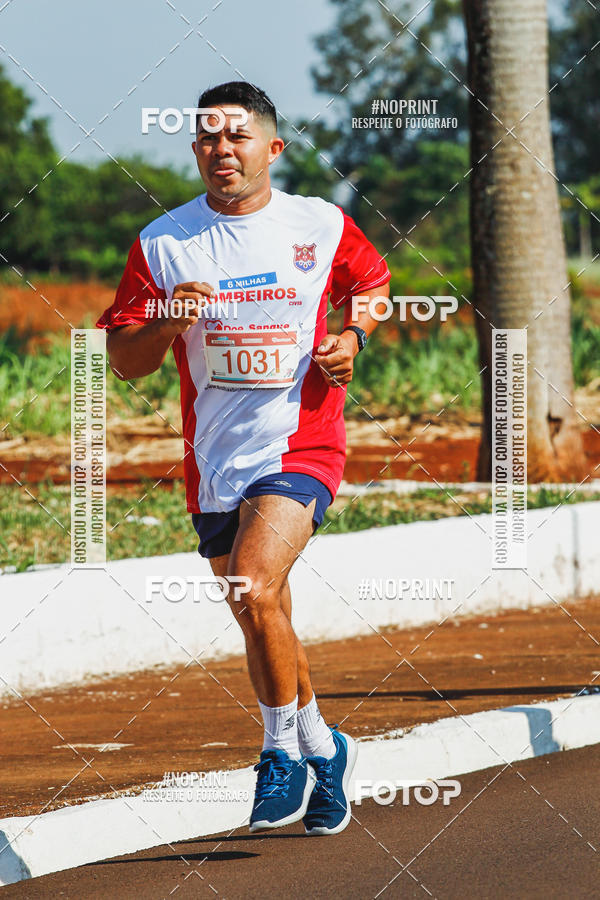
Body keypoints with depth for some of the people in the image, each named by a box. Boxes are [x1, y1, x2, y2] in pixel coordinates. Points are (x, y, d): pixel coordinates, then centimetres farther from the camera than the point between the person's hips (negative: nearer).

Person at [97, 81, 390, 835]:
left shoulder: (322, 226, 0)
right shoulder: (162, 243, 0)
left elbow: (370, 284, 20)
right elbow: (123, 361, 2)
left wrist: (353, 337, 0)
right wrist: (168, 322, -18)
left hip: (300, 443, -3)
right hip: (215, 458, 3)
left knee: (253, 587, -24)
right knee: (260, 623, 12)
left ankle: (286, 748, -6)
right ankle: (321, 748, 35)